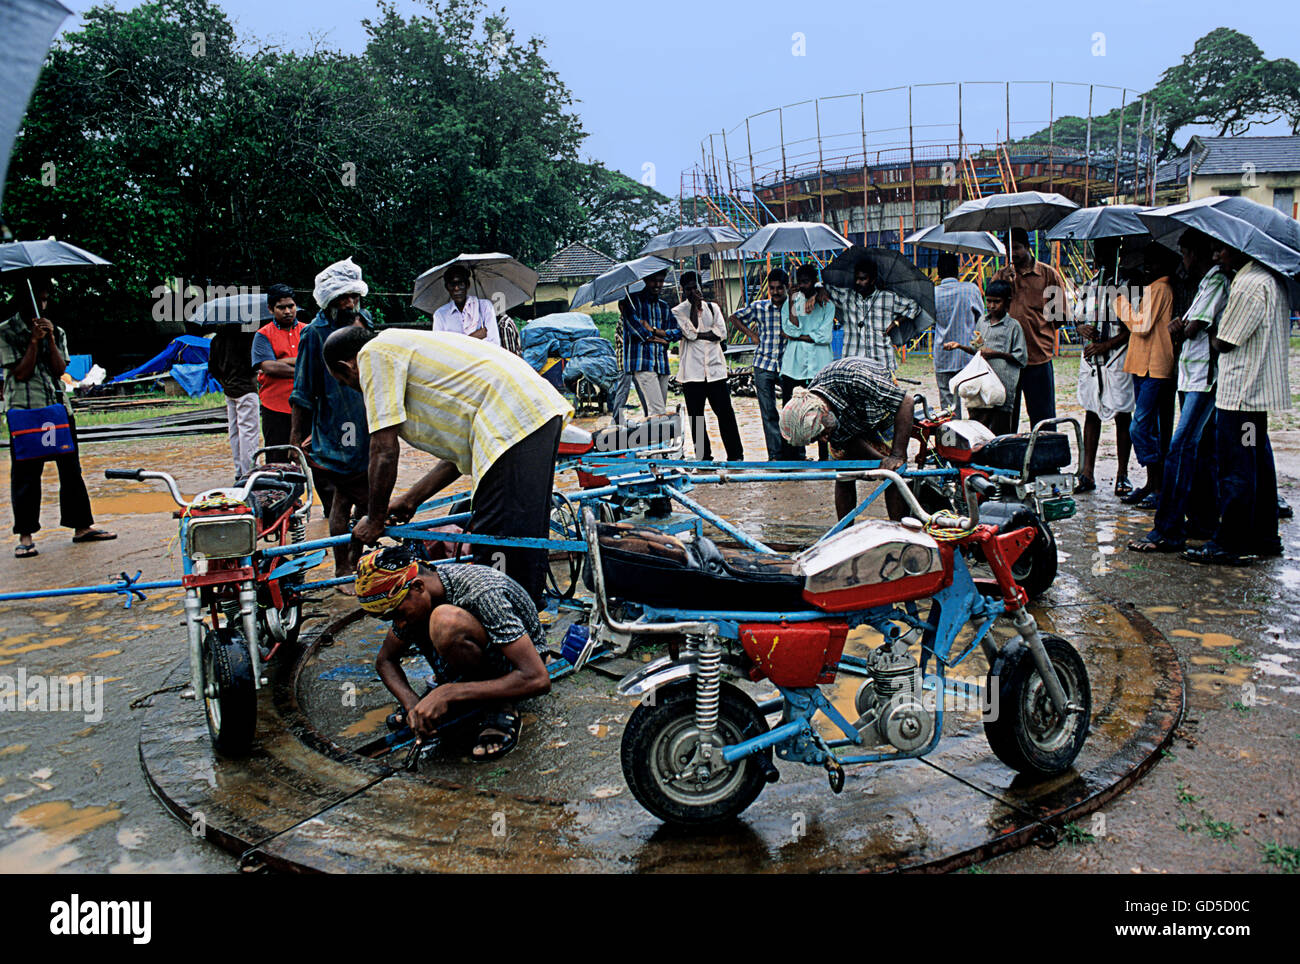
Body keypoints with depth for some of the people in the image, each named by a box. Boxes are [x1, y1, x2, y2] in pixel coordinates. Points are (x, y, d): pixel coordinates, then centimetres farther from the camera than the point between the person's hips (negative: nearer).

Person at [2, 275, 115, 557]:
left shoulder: (57, 332, 14)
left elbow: (60, 370, 1)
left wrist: (50, 338, -9)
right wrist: (34, 340, -13)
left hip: (59, 408, 4)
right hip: (24, 411, -4)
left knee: (71, 468, 6)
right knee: (25, 473, -2)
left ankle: (82, 526, 13)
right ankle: (25, 535, 4)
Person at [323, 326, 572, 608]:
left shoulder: (374, 353, 2)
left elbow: (384, 450, -4)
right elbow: (458, 450, 25)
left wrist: (374, 519, 8)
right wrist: (409, 501, 27)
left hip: (513, 423, -10)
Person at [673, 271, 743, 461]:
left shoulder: (712, 307, 13)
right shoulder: (678, 311, 4)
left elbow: (721, 333, 0)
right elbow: (690, 331, -13)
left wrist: (699, 334, -7)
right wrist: (693, 304, -8)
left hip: (715, 368, 1)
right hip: (692, 372, -1)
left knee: (725, 412, -1)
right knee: (696, 416, 3)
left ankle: (736, 455, 5)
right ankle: (703, 457, 11)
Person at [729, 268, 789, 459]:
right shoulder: (758, 307, 5)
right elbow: (734, 318, 18)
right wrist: (751, 334, 9)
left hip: (787, 366, 0)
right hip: (763, 366, 0)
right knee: (769, 413, 0)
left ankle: (790, 452, 10)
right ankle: (775, 454, 6)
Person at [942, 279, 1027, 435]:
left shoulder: (1013, 326, -3)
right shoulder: (982, 321, 13)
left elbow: (1021, 358, -6)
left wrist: (995, 353, -14)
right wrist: (960, 346, 6)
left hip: (1003, 384, -5)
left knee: (999, 431, -1)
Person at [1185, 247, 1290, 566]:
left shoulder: (1249, 284, -18)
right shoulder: (1270, 278, 14)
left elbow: (1223, 343, -14)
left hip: (1241, 392, -10)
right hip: (1261, 391, 10)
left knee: (1236, 468, -5)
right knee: (1258, 463, 15)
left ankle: (1231, 545, 1)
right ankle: (1264, 538, 23)